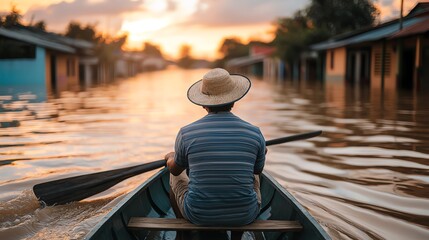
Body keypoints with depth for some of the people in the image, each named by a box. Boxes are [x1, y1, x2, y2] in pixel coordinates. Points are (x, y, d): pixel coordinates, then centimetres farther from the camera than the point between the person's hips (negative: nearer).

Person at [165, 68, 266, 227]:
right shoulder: (254, 133, -11)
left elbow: (175, 169, 7)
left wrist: (170, 158, 32)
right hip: (244, 217, 1)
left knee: (176, 176, 30)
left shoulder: (186, 133, -13)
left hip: (198, 216, -1)